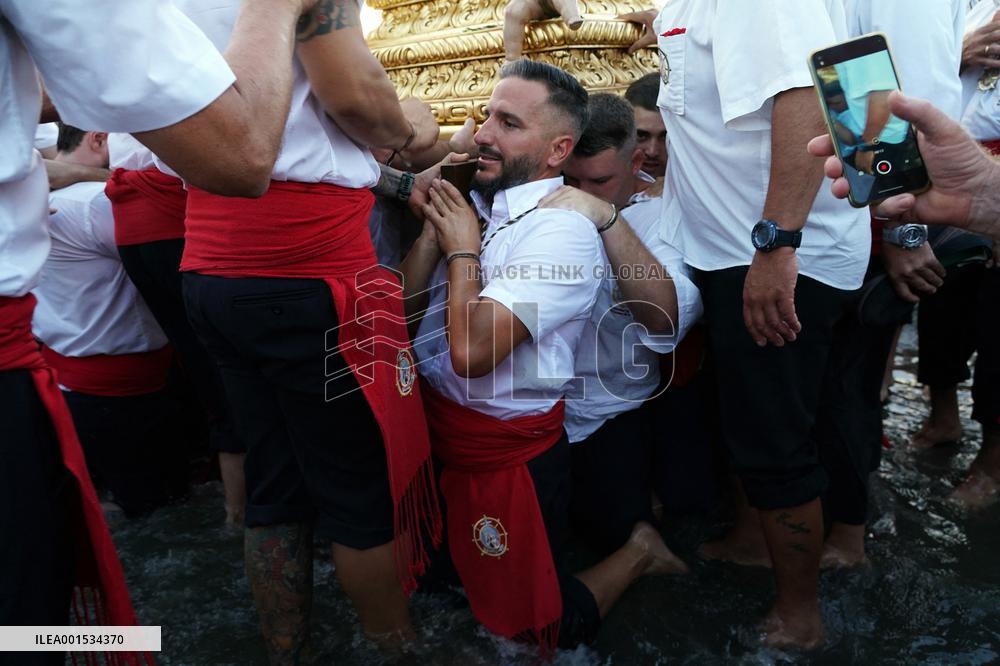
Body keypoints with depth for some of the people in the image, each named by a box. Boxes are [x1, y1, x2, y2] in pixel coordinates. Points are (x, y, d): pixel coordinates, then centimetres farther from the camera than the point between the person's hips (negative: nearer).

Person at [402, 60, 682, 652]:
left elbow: (471, 349, -32)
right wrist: (436, 228, -12)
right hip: (436, 432, 8)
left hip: (508, 455, -8)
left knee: (529, 624, 9)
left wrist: (462, 248, -17)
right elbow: (404, 305, -1)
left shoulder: (562, 230, -22)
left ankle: (635, 553, 29)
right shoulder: (475, 204, 2)